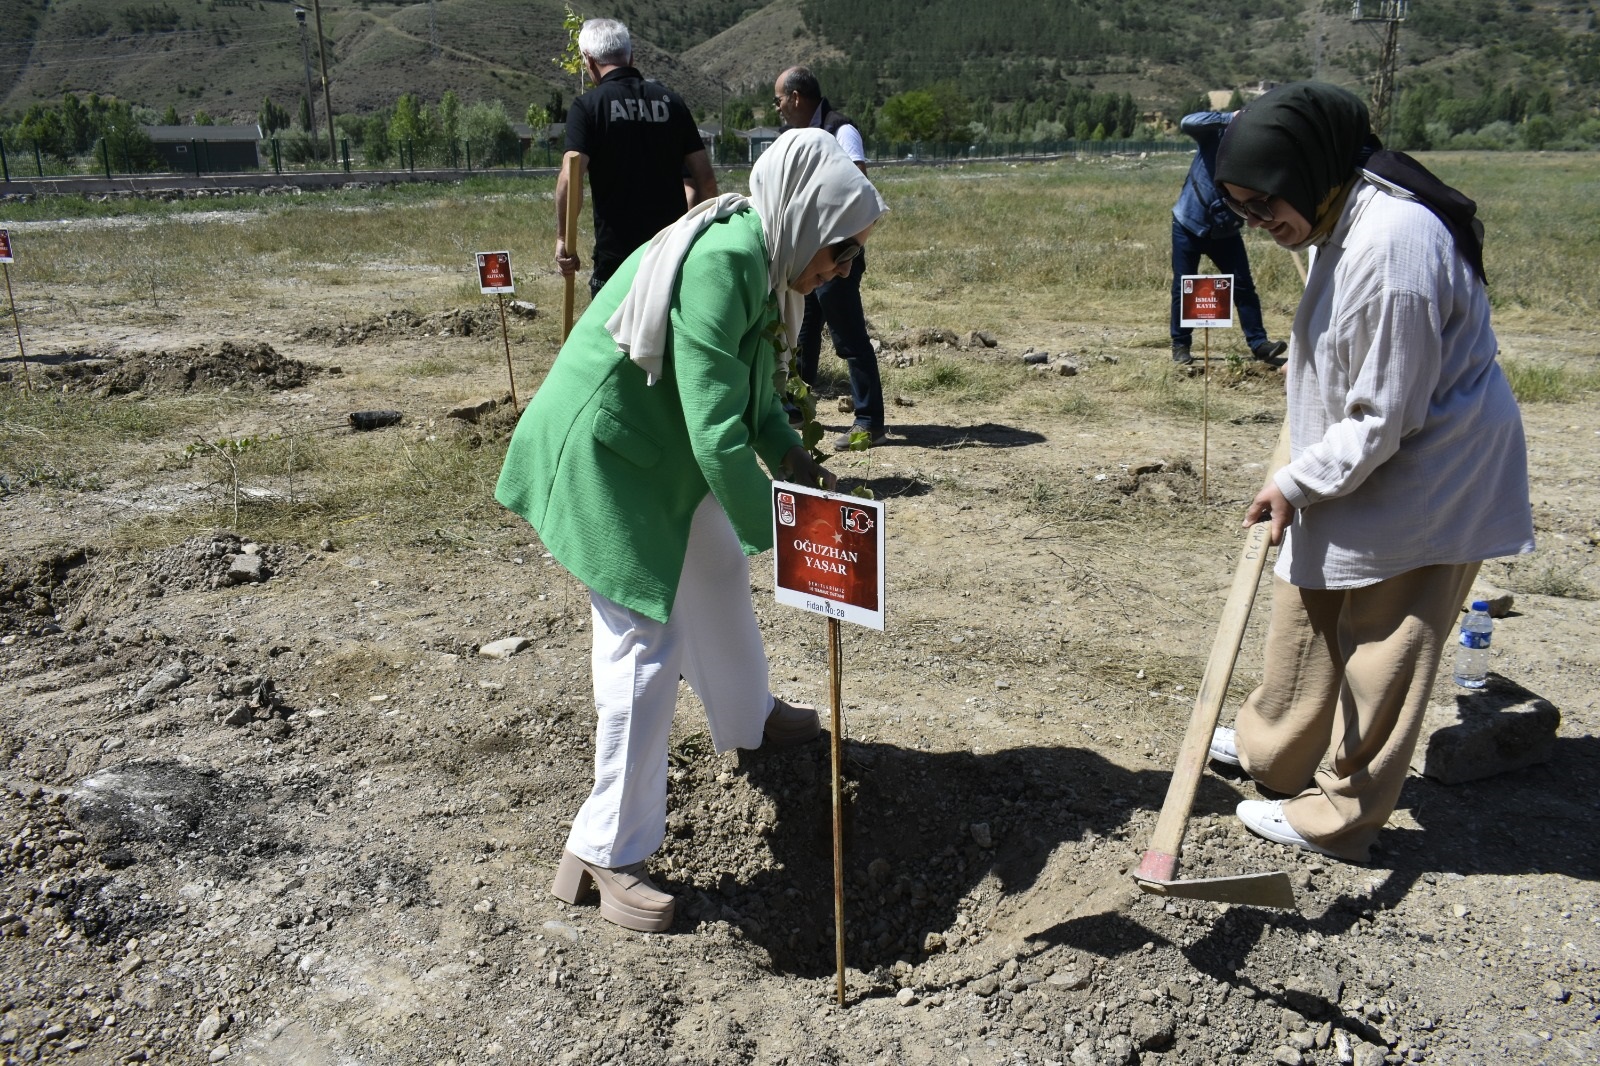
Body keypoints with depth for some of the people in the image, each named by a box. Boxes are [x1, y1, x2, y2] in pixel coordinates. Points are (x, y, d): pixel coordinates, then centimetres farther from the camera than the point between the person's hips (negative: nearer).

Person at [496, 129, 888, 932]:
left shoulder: (757, 258, 2)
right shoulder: (721, 263, -28)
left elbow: (750, 384, 14)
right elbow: (715, 432, -32)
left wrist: (790, 455, -2)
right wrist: (781, 537, -24)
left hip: (663, 449, 10)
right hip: (604, 454, -10)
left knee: (718, 573, 25)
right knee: (647, 641, -8)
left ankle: (748, 719, 50)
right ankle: (606, 852, 5)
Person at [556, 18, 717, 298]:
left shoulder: (588, 106, -5)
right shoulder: (671, 102, 7)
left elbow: (571, 179, -17)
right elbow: (706, 180, 6)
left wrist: (564, 238, -7)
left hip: (615, 252, -3)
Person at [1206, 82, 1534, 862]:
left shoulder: (1393, 243, -29)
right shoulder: (1346, 218, 3)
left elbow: (1382, 418, -25)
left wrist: (1296, 484, -16)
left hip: (1422, 484, -10)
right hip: (1356, 472, 10)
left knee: (1379, 659, 4)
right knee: (1305, 614, 21)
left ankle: (1340, 816, 20)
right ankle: (1275, 752, 39)